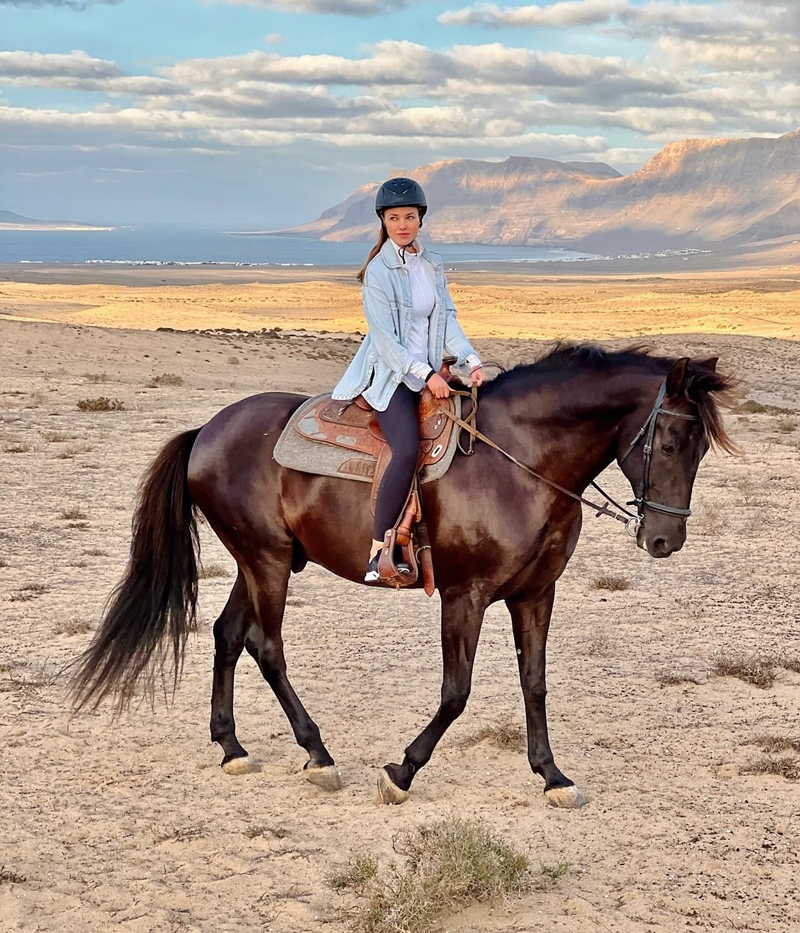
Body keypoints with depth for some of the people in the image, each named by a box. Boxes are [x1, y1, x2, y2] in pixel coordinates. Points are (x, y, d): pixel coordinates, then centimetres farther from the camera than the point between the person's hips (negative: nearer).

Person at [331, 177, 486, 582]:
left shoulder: (433, 265, 11)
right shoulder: (379, 271, -9)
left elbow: (448, 318, 7)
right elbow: (385, 337, -13)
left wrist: (471, 360, -8)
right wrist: (424, 375, -19)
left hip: (429, 374, 7)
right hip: (391, 377, -7)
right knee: (407, 450, -29)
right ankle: (377, 551, -25)